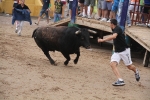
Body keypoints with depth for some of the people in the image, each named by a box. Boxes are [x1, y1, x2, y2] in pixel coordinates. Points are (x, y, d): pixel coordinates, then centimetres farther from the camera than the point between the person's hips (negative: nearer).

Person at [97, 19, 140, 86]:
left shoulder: (117, 29, -18)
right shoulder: (114, 30, 11)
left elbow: (114, 36, -38)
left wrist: (103, 40, -39)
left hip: (124, 50, -8)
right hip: (117, 52, 8)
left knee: (129, 66, 7)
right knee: (113, 64, -18)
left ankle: (136, 72, 43)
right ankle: (120, 80, -27)